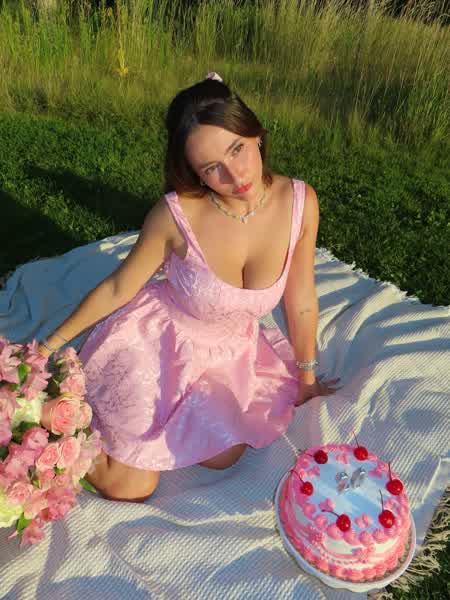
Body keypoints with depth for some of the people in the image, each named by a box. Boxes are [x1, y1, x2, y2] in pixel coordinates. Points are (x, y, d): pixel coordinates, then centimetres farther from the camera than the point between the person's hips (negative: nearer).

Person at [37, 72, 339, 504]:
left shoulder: (299, 202, -20)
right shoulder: (176, 213, -29)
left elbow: (301, 301, -7)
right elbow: (118, 287, -12)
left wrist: (306, 379, 7)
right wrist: (50, 344, -3)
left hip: (227, 348, 4)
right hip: (157, 341, -3)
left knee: (223, 458, 9)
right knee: (128, 489, 1)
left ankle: (167, 408, 30)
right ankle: (82, 407, 26)